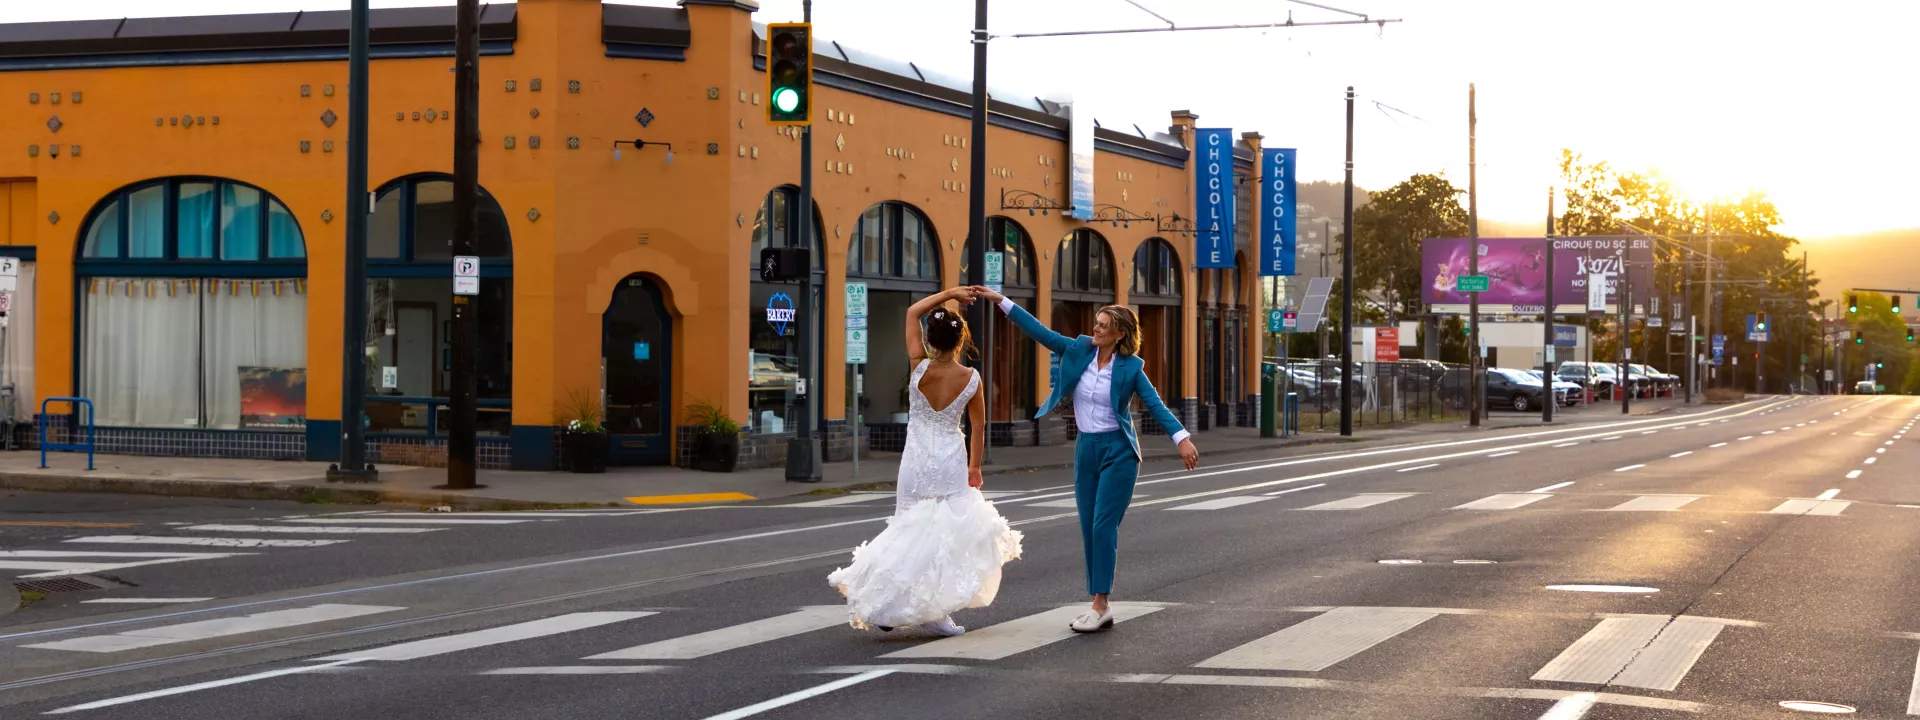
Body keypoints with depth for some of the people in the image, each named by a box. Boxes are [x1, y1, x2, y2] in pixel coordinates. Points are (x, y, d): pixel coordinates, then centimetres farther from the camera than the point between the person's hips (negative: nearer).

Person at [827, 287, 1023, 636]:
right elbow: (978, 427, 1)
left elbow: (912, 312, 2)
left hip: (917, 459, 1)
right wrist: (975, 466, 13)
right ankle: (936, 610, 3)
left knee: (910, 529, 11)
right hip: (951, 460, -1)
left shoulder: (921, 367, -10)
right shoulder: (971, 378, -8)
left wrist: (950, 293, 5)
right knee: (948, 533, 5)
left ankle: (887, 604, 7)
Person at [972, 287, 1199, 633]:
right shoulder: (1080, 351, 2)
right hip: (1086, 449, 5)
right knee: (1089, 530, 5)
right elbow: (1039, 332, 2)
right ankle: (1101, 608, 10)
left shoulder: (1130, 367, -8)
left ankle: (1100, 604, -7)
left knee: (1103, 527, -11)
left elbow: (1156, 405, -9)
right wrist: (1000, 300, -2)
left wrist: (1182, 438, -22)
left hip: (1117, 451, -5)